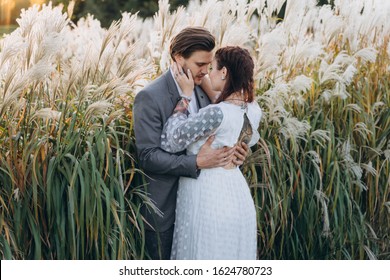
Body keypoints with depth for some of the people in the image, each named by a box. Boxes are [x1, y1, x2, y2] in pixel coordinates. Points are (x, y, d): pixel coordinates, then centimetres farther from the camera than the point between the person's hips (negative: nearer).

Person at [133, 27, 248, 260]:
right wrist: (197, 163, -29)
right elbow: (148, 156, -21)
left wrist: (230, 152, -8)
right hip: (164, 206, -6)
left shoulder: (203, 90, 5)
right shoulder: (150, 97, -17)